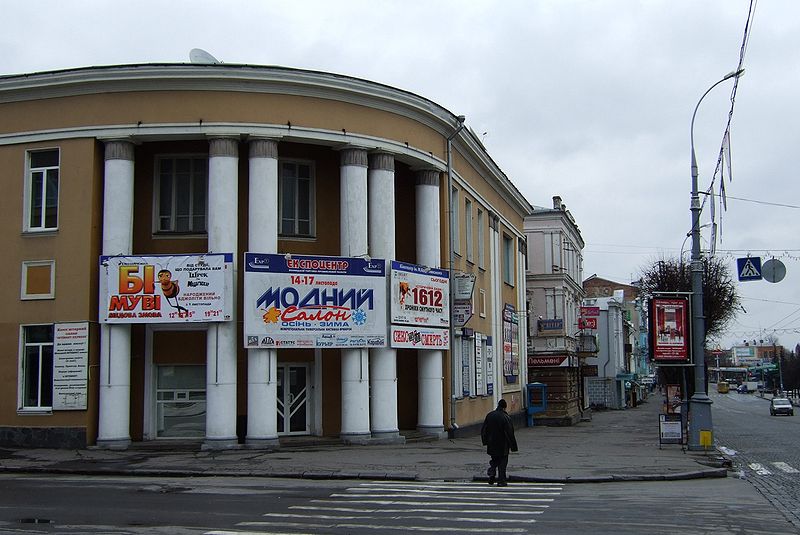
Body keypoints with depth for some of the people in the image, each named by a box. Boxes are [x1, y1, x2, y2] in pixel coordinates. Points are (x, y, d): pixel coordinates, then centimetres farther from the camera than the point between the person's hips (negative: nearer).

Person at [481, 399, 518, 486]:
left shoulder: (489, 415, -1)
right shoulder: (506, 417, -15)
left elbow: (483, 430, 7)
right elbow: (510, 433, -14)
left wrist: (485, 441, 19)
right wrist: (513, 446, -6)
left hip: (491, 444, 4)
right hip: (502, 446, -4)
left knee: (494, 460, 21)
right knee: (502, 462, 6)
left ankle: (492, 473, 1)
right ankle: (501, 480, 5)